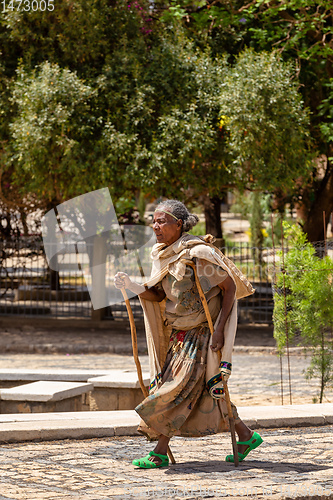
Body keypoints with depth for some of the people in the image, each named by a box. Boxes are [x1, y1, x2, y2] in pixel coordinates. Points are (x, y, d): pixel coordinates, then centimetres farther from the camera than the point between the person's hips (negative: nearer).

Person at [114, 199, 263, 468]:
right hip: (180, 333, 8)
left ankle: (160, 453, -2)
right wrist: (132, 286, -16)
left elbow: (230, 287, -14)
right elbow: (158, 295, 4)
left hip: (203, 332, -8)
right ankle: (246, 436, 24)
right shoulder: (162, 254, 5)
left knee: (179, 388, -9)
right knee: (205, 389, 11)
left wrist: (219, 329, -18)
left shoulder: (197, 254, -19)